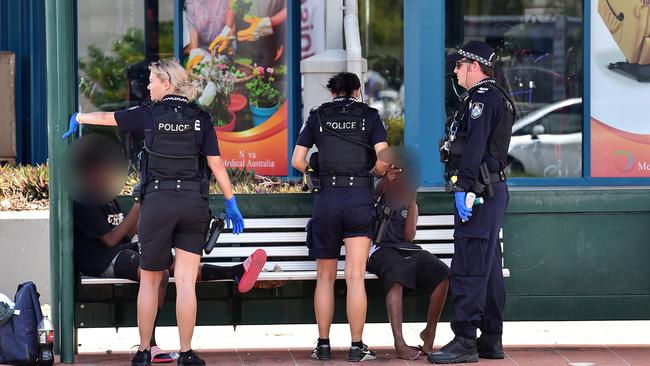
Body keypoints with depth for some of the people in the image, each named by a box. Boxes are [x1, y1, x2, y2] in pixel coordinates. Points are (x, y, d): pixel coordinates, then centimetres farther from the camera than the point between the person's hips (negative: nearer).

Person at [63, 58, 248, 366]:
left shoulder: (149, 115, -2)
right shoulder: (201, 119, 3)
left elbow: (106, 117, 12)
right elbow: (216, 164, 1)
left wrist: (77, 118, 31)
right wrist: (231, 203, 8)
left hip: (157, 202, -2)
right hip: (194, 203, 2)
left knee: (149, 280, 11)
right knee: (186, 281, 1)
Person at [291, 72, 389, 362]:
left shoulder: (317, 117, 10)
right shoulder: (370, 116, 7)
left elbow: (297, 161, 5)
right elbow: (383, 161, -3)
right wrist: (379, 173, 19)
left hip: (326, 198, 1)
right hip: (360, 198, -1)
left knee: (325, 277, 11)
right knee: (355, 277, -3)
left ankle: (323, 344, 11)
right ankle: (357, 347, -4)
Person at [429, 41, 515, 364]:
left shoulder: (482, 97, -12)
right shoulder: (496, 98, 21)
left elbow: (474, 146, -21)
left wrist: (463, 186, -25)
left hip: (479, 191, -11)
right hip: (493, 190, 11)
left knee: (468, 267, -12)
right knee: (488, 266, 13)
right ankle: (491, 340, 17)